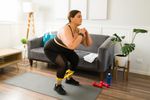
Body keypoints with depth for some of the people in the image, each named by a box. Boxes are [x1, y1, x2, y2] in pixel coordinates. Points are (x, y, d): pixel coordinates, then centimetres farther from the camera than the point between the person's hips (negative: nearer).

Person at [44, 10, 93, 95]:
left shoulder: (77, 30, -11)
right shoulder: (66, 30, -35)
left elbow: (88, 44, -6)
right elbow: (72, 46, -50)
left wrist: (86, 33, -21)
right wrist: (81, 34, -38)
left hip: (61, 49, 9)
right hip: (51, 49, -9)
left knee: (75, 58, 12)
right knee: (63, 64, -28)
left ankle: (69, 79, 32)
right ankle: (57, 86, -3)